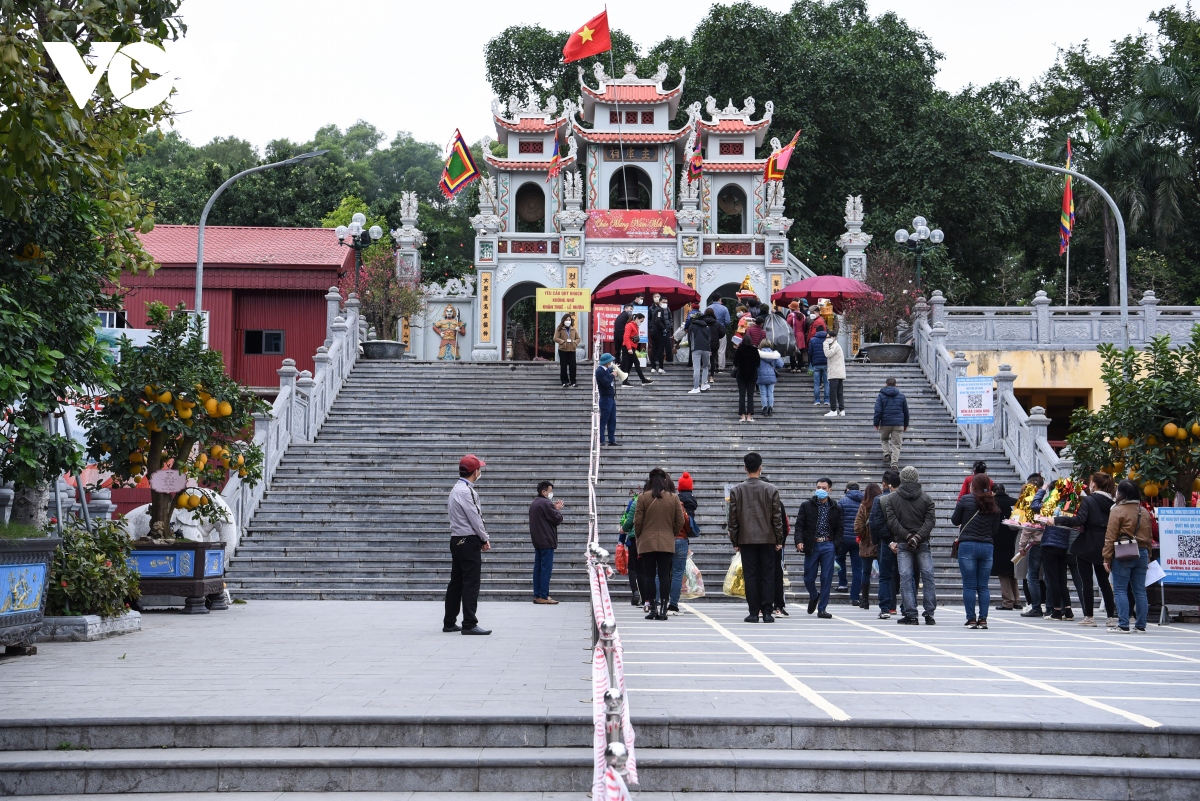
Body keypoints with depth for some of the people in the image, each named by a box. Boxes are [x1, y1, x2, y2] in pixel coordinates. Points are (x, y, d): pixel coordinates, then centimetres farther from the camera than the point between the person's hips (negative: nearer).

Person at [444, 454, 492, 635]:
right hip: (469, 541, -10)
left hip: (457, 540, 10)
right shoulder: (466, 491, -16)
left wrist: (481, 538, 12)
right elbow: (475, 518, -16)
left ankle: (449, 623, 17)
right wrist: (485, 539, -4)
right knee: (471, 584, -8)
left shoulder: (457, 489, 16)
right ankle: (469, 624, -8)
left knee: (456, 582, 13)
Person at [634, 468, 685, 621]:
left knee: (649, 576, 3)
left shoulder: (643, 498, -4)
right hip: (667, 544, 1)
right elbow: (680, 522, 4)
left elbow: (637, 522, -2)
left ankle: (652, 608, 1)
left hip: (647, 543, -1)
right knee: (664, 575, 1)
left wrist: (640, 538, 14)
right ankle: (663, 609, -3)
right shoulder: (674, 498, 1)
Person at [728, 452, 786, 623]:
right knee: (768, 576, 3)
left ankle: (753, 612, 1)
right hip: (767, 539, 0)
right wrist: (779, 540, 8)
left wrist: (735, 541, 9)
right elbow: (777, 518, 0)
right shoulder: (771, 490, -2)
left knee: (750, 576, 3)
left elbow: (732, 519, 1)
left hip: (746, 539, 0)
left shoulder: (736, 490, -1)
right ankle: (767, 612, 1)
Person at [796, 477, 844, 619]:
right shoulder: (806, 506, 5)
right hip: (811, 546, 0)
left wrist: (835, 545, -4)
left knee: (827, 578, -1)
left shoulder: (836, 509, 9)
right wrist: (799, 541, -13)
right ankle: (813, 597, 34)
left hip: (828, 545, 0)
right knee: (809, 578, 3)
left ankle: (822, 608, 7)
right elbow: (799, 525, 2)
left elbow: (839, 529, 10)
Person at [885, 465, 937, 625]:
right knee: (928, 577, 6)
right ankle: (929, 615, 4)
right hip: (923, 544, 0)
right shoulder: (926, 498, 5)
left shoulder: (892, 499, 5)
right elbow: (930, 520, -6)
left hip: (902, 543, 0)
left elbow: (892, 521, -5)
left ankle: (911, 615, -5)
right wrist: (917, 537, -13)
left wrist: (908, 536, -9)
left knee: (906, 579, 0)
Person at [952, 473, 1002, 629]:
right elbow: (996, 529, 11)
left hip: (968, 546, -3)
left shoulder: (966, 500, -4)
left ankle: (971, 619, -1)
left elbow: (955, 521, 4)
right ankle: (983, 619, 3)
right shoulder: (993, 505, 7)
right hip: (987, 546, 3)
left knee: (969, 585, 0)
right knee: (983, 586, 7)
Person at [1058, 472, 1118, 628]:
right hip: (1104, 547, 6)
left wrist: (1057, 520, -15)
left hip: (1087, 546, -6)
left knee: (1086, 581, 2)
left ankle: (1089, 616, 3)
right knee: (1104, 581, 12)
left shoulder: (1088, 500, -12)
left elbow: (1079, 520, -21)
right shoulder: (1111, 503, 5)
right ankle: (1112, 616, 10)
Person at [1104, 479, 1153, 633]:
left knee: (1120, 590, -1)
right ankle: (1141, 625, 10)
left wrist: (1107, 558, -7)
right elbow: (1149, 537, 15)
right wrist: (1147, 557, 22)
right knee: (1140, 590, 9)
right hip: (1142, 553, 6)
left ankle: (1123, 625, -6)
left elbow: (1110, 537, -10)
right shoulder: (1145, 512, 11)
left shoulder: (1117, 510, -8)